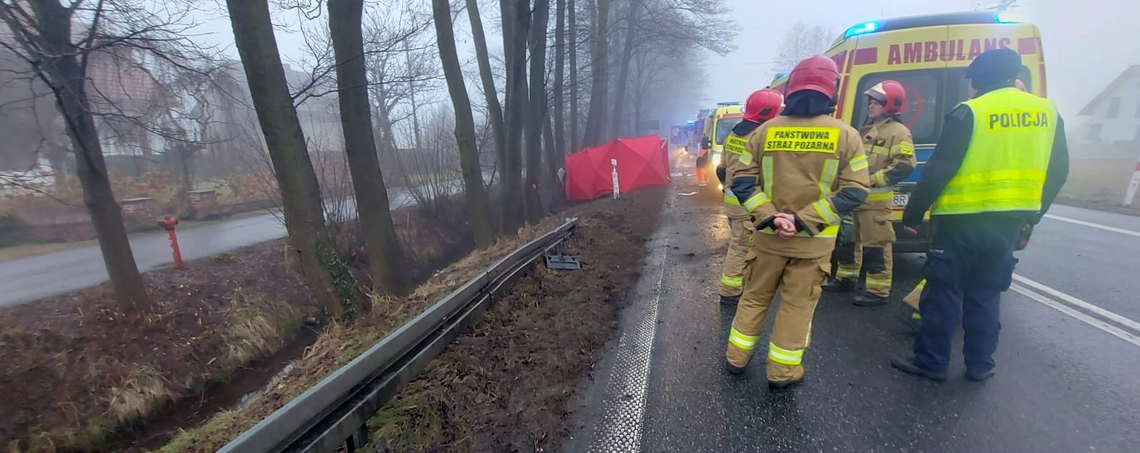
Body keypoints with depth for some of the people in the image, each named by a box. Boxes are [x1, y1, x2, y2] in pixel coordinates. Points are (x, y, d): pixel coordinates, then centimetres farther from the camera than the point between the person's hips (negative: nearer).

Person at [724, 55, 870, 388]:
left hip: (768, 236, 1)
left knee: (755, 297, 16)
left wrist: (769, 217, -12)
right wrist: (804, 220, -15)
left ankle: (736, 358, 28)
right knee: (798, 305, 11)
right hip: (814, 241, -1)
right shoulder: (846, 135, -4)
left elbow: (742, 181, -6)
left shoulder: (765, 131, -2)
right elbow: (855, 191, -9)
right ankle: (782, 372, 23)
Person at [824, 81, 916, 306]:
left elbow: (905, 166, -17)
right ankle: (846, 278, 30)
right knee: (847, 239, 16)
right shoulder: (867, 131, 19)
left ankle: (879, 291, 4)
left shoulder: (898, 132, -7)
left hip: (876, 201, -9)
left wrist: (873, 179, -21)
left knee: (876, 246, -4)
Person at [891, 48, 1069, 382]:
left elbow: (938, 171, -15)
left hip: (964, 221, -6)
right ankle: (980, 364, 23)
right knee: (986, 293, 16)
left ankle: (931, 361, 9)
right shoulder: (1047, 112, 9)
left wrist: (912, 214, -8)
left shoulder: (969, 113, -11)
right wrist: (1032, 214, 24)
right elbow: (1057, 172, 13)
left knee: (944, 291, 2)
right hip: (1009, 222, 6)